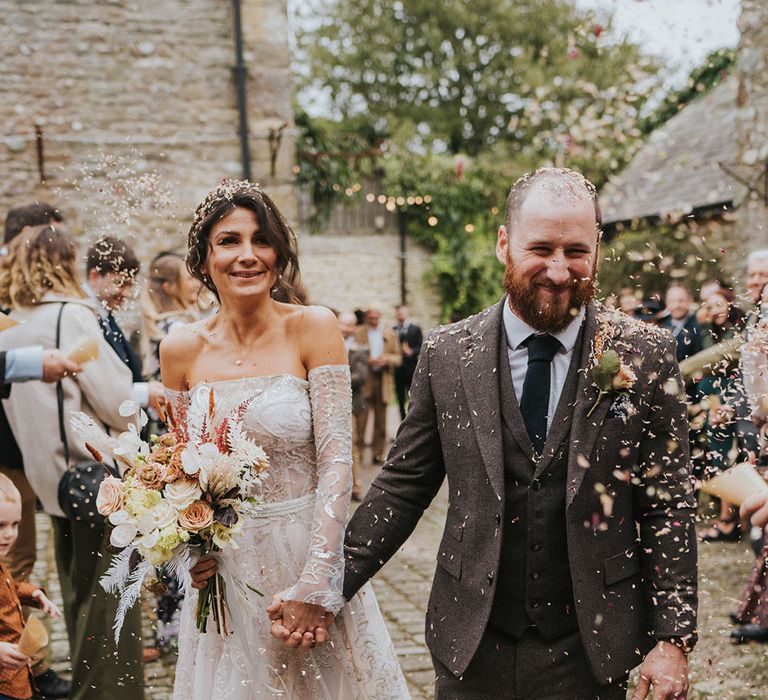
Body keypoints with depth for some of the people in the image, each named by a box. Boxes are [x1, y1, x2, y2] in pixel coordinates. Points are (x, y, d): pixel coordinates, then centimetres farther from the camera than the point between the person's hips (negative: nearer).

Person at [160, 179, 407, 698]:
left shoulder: (314, 329, -9)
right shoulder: (182, 349, -1)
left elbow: (336, 460, -12)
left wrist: (314, 586, -18)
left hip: (307, 555, -2)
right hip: (223, 570, 2)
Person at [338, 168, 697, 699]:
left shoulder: (646, 355, -5)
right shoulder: (447, 354, -2)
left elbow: (668, 504, -3)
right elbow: (404, 486, 3)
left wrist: (673, 639, -6)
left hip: (589, 653, -1)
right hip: (472, 648, 1)